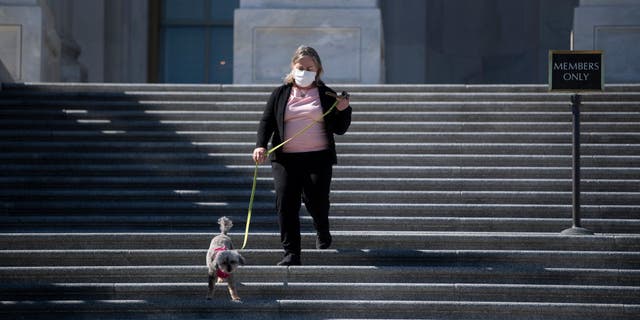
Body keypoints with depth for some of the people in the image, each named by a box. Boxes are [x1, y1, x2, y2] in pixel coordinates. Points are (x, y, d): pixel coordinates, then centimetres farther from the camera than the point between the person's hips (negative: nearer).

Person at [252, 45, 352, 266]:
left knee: (316, 202, -4)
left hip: (318, 157, -1)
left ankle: (322, 232, 32)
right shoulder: (280, 94, 12)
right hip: (285, 159, 1)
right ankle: (291, 254, -7)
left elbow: (340, 129, 10)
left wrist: (344, 111, -9)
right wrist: (261, 145, -8)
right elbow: (266, 121, 8)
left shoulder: (326, 95, 9)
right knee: (286, 204, -10)